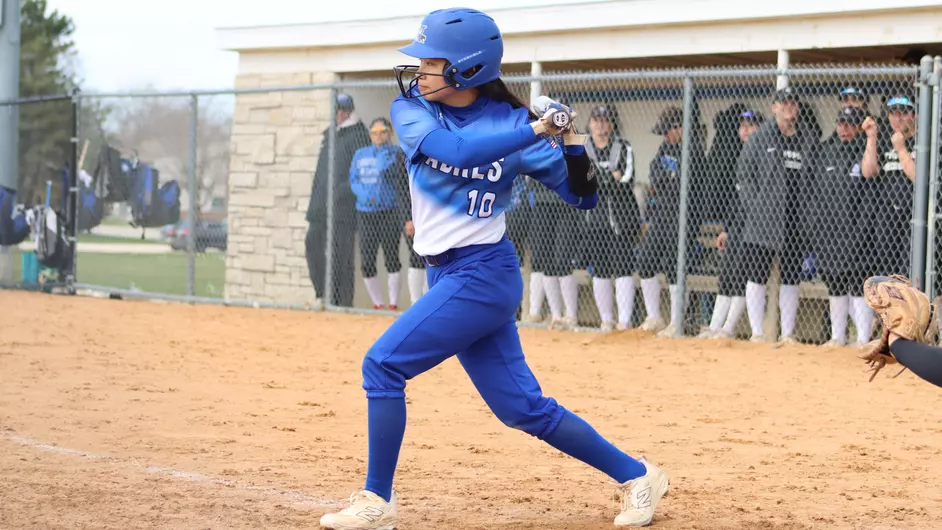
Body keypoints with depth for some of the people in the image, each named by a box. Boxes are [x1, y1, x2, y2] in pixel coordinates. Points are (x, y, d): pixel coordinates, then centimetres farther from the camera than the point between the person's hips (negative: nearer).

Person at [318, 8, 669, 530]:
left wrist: (570, 142, -23)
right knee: (522, 407, 9)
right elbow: (452, 148, -20)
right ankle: (635, 475, 21)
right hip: (447, 276, 6)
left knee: (382, 364, -13)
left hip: (482, 275, -6)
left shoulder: (511, 122, -8)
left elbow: (582, 197, -4)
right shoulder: (410, 110, 1)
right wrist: (535, 131, -26)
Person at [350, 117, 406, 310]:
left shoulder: (395, 152, 1)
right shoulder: (360, 154, 13)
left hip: (389, 212, -4)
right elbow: (353, 180, 9)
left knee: (391, 258, -5)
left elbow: (386, 171, -16)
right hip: (365, 213, 4)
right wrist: (365, 195, -8)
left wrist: (383, 149, -10)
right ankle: (377, 304, 13)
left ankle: (393, 304, 2)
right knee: (366, 262, 1)